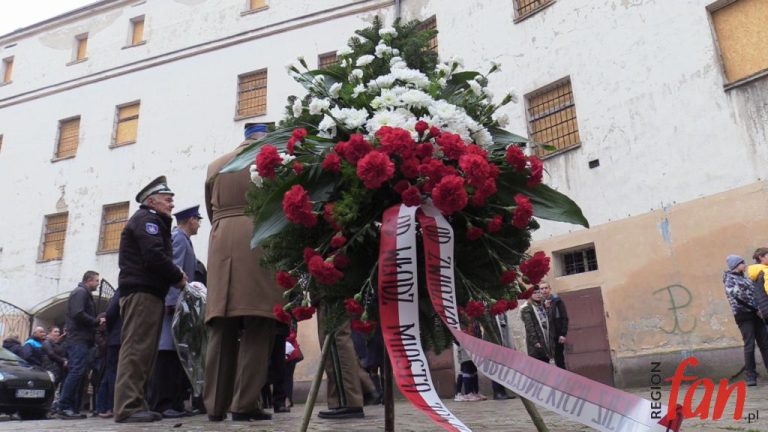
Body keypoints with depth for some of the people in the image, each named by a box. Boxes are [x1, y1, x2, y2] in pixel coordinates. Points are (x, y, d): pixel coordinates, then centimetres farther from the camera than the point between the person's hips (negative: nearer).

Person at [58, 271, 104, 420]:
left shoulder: (85, 294, 25)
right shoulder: (80, 292, -5)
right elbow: (78, 314, -18)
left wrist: (97, 321, 9)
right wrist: (97, 322, -10)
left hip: (81, 339, 10)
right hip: (79, 339, -10)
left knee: (79, 373, 7)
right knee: (76, 371, -15)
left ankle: (73, 409, 8)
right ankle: (65, 407, -16)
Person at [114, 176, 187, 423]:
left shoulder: (151, 221, 28)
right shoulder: (147, 218, -3)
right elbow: (154, 255, -17)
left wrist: (174, 275, 4)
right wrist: (178, 277, -6)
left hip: (147, 292, 10)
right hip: (142, 291, -10)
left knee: (143, 350, 7)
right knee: (137, 348, -14)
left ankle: (135, 404, 9)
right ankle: (128, 407, -15)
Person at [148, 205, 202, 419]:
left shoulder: (180, 237, 23)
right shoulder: (179, 237, -6)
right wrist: (174, 301, -24)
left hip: (176, 301, 10)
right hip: (174, 302, -10)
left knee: (175, 352, 7)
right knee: (167, 352, -10)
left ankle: (174, 403, 9)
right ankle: (161, 404, -10)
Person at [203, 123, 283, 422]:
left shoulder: (215, 166, 19)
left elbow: (211, 211, 20)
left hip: (221, 244, 5)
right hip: (258, 241, -4)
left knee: (222, 328, 6)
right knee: (256, 329, -4)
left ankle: (216, 405, 8)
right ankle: (245, 404, -6)